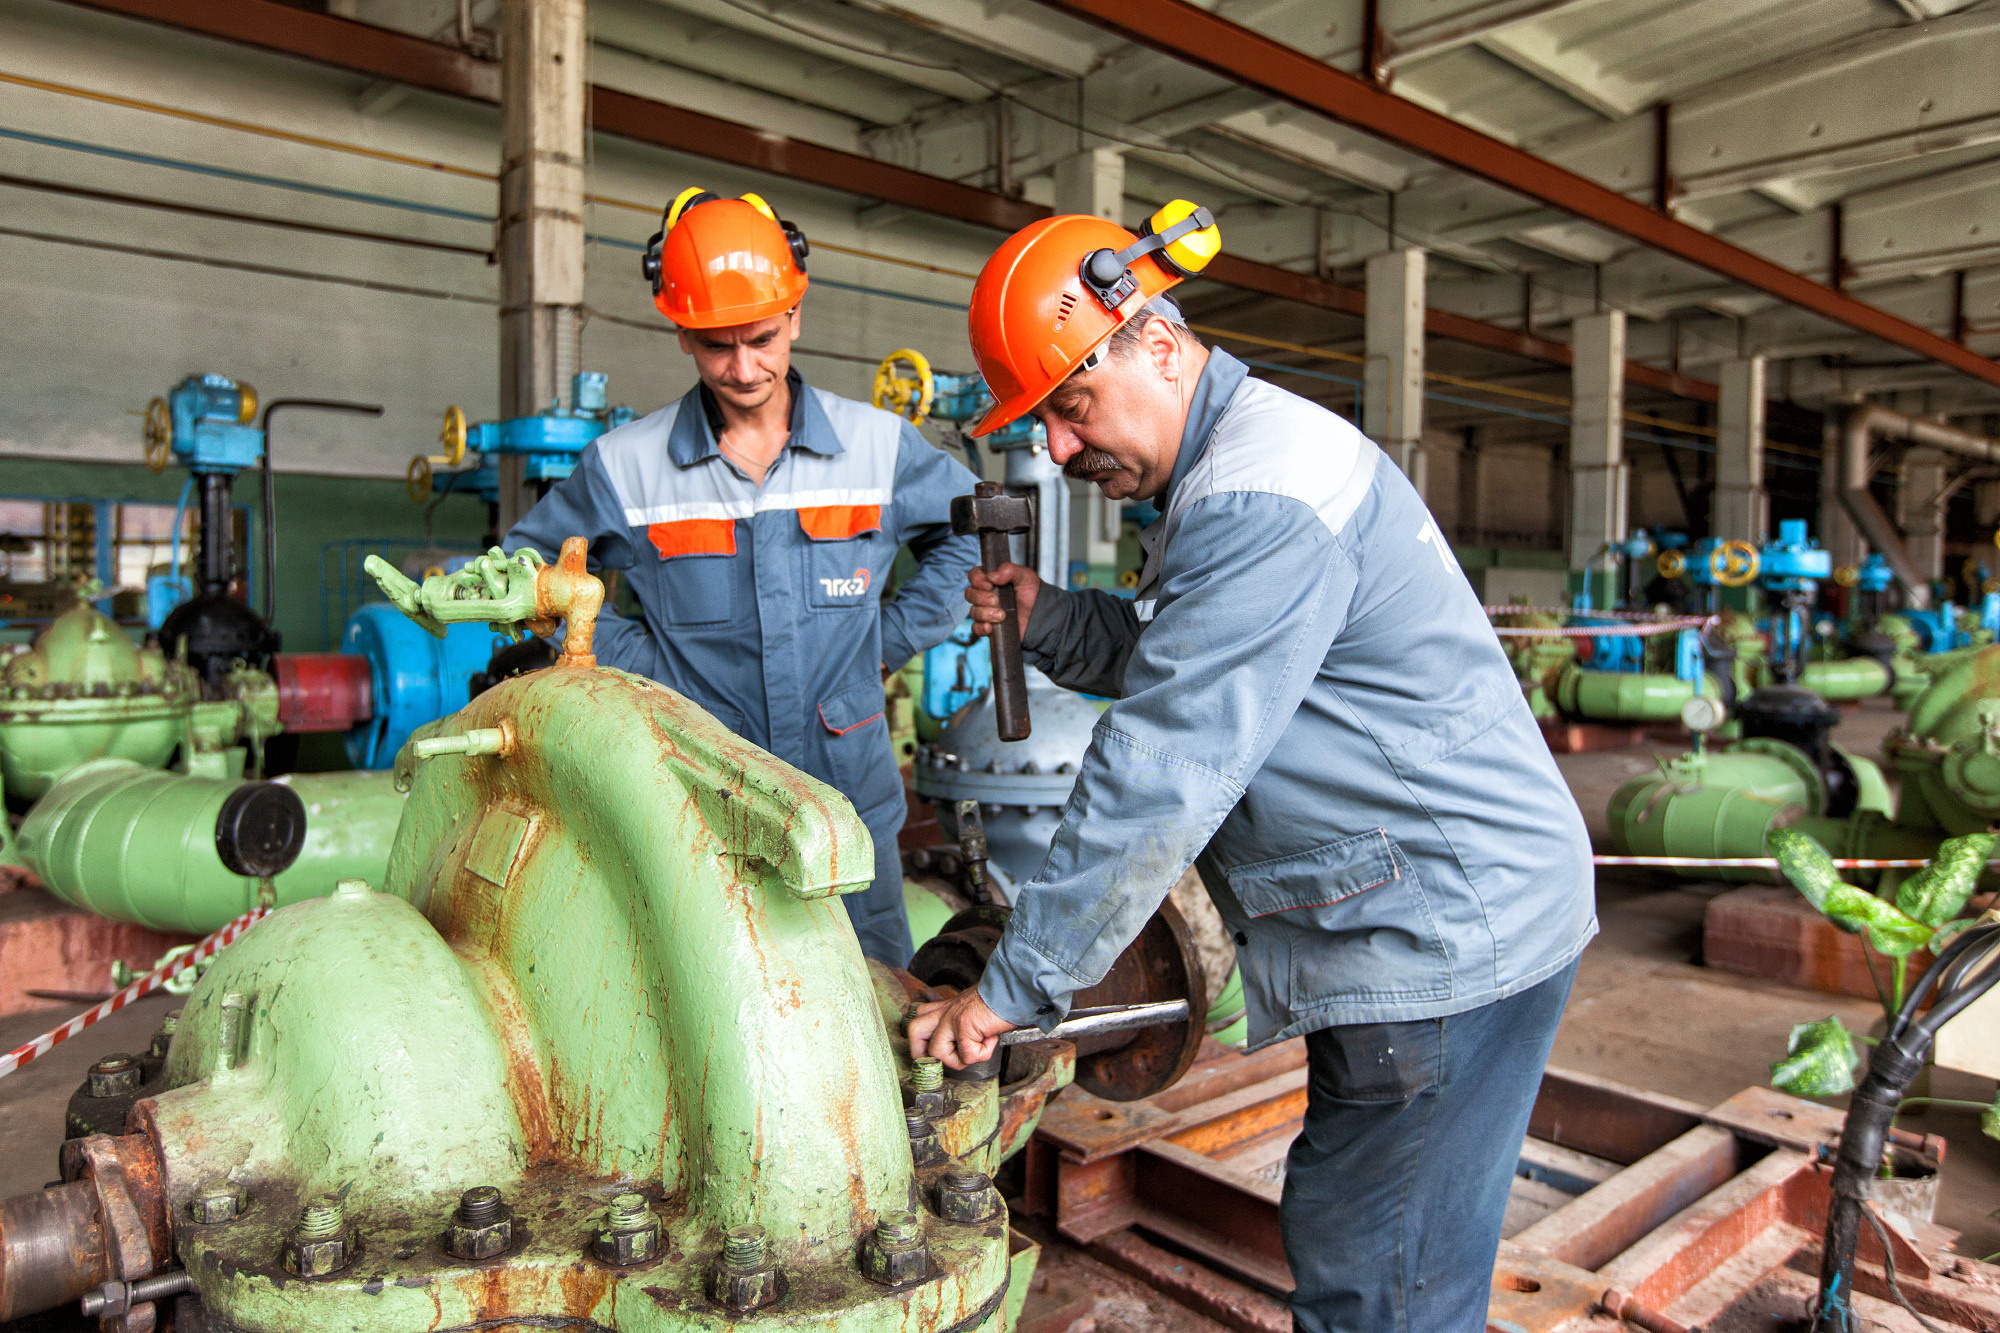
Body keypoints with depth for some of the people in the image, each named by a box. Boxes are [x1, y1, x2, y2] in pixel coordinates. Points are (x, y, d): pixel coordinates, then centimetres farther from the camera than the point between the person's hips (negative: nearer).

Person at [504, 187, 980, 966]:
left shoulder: (878, 446, 0)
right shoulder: (626, 465, -3)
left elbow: (971, 528, 14)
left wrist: (890, 640, 5)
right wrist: (637, 663, -1)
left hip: (850, 798, 2)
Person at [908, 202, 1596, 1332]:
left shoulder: (1260, 499, -22)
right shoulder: (1238, 464, 12)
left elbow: (1163, 776, -25)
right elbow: (1176, 667, 19)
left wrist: (1015, 989, -18)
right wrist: (1046, 621, 1)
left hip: (1451, 940, -10)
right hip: (1448, 921, 10)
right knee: (1339, 1242, 20)